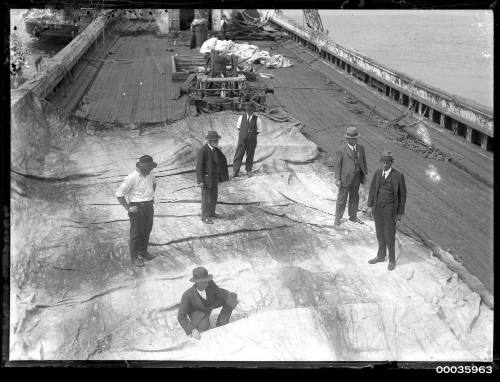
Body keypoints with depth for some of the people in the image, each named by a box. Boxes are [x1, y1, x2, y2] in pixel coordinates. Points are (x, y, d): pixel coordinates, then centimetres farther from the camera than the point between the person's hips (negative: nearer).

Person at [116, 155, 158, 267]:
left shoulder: (149, 175, 3)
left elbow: (154, 183, 30)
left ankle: (143, 251, 33)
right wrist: (128, 208, -16)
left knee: (147, 230, 16)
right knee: (136, 232, 0)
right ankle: (134, 257, 11)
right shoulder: (132, 178, -21)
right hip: (137, 207, -7)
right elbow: (119, 194, -19)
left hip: (149, 206, 7)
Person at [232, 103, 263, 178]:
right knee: (238, 155, -4)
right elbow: (238, 126, 15)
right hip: (242, 140, 0)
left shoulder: (257, 119, -4)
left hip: (252, 141, 0)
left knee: (250, 156, 10)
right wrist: (243, 132, 1)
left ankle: (249, 170, 27)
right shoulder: (242, 117, 0)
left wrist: (253, 134, -7)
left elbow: (259, 130, 6)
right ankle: (235, 172, -2)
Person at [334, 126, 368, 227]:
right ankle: (337, 219, 15)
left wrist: (365, 173, 10)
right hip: (345, 178, -5)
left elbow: (363, 161, 10)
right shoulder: (342, 151, -13)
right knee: (342, 199, 4)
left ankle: (353, 216, 33)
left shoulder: (360, 148, 2)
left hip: (356, 178, 5)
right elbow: (338, 165, -10)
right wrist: (337, 179, -13)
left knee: (354, 197, 18)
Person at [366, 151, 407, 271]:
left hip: (390, 209, -5)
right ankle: (381, 256, 35)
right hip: (377, 207, 5)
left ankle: (392, 260, 19)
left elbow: (402, 195, -9)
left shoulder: (399, 176, -15)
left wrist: (400, 214, -8)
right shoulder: (377, 173, -2)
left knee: (389, 236, 1)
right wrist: (370, 206, 0)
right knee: (380, 233, 18)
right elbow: (372, 189, 6)